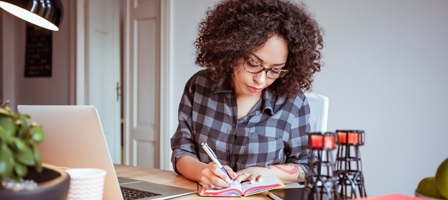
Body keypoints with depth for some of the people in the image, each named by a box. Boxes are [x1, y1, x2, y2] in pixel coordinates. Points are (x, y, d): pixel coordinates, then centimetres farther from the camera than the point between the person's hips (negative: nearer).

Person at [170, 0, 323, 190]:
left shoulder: (293, 101, -8)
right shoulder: (199, 86, -4)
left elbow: (305, 168, 2)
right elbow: (182, 151, -1)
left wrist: (266, 172, -15)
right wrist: (202, 171, -21)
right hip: (206, 194, 2)